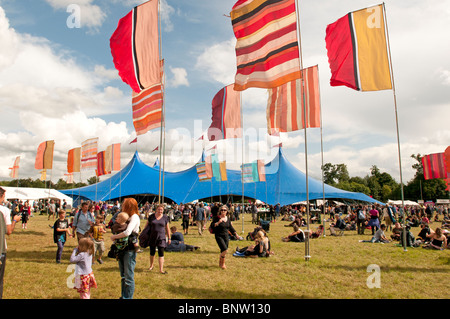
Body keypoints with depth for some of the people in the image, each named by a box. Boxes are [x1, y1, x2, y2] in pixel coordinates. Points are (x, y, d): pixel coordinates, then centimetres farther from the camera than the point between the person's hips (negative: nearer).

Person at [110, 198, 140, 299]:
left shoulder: (134, 217, -15)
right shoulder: (126, 217, 12)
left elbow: (127, 232, -27)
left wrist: (114, 237, -15)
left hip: (130, 250, -9)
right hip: (122, 248, 9)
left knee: (129, 277, -1)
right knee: (123, 276, 19)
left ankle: (128, 297, 10)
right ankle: (123, 296, 32)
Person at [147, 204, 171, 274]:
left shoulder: (165, 217, -1)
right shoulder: (151, 216, 0)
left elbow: (167, 228, 5)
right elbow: (147, 225, 9)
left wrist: (169, 238, 6)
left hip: (161, 237, -1)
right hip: (152, 237, 2)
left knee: (161, 253, -5)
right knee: (152, 252, 14)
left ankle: (161, 269, -1)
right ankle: (151, 266, 37)